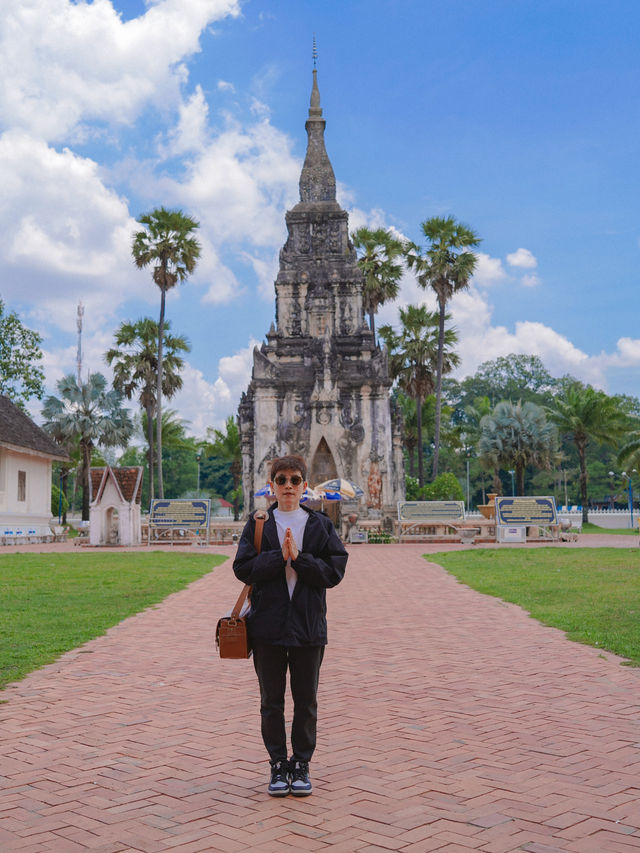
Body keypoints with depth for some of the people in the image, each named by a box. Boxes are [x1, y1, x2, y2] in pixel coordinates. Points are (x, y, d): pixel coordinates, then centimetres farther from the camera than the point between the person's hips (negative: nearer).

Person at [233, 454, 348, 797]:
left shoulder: (320, 525, 3)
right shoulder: (257, 525, 3)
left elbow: (335, 571, -5)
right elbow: (243, 568, -7)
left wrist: (299, 558, -16)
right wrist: (279, 557, -17)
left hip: (308, 626, 0)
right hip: (267, 626, 0)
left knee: (306, 701, 9)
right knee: (271, 701, 9)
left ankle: (301, 764, 24)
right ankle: (278, 764, 23)